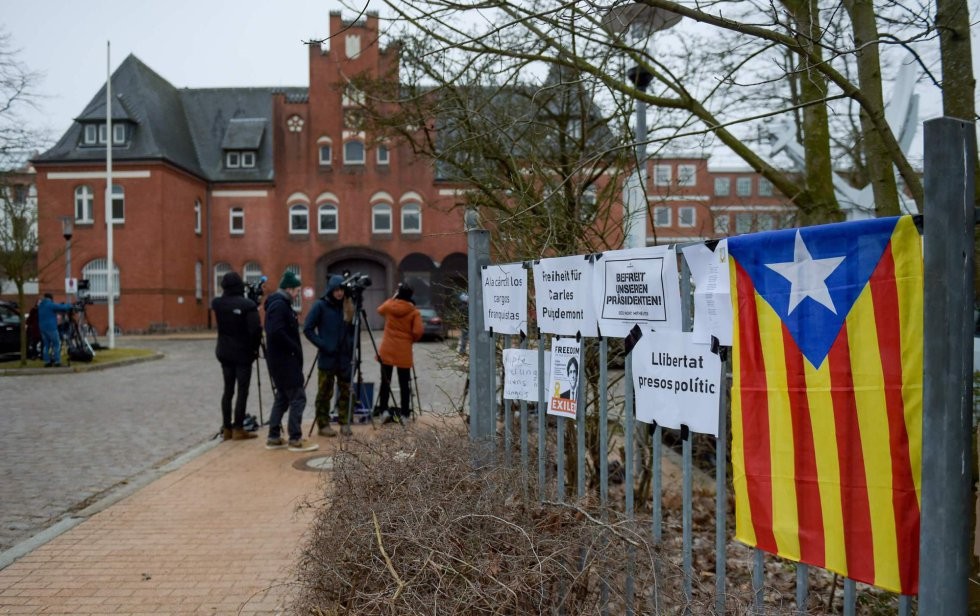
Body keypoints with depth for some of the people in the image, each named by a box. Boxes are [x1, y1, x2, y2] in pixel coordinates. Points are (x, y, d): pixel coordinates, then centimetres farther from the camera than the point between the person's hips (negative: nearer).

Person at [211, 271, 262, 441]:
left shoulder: (217, 303, -1)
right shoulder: (248, 305, -16)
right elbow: (255, 329, -19)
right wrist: (255, 348, -4)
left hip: (224, 352, 5)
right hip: (243, 353, -5)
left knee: (228, 390, 12)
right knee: (242, 391, 0)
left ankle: (227, 428, 15)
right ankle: (238, 429, 1)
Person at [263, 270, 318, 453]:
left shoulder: (279, 304, 16)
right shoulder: (280, 305, -15)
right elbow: (277, 332, -27)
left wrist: (294, 349, 11)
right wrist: (296, 349, -17)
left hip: (281, 359, 10)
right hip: (285, 360, -10)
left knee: (283, 397, 15)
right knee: (297, 398, -6)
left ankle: (274, 438, 18)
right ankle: (295, 440, -3)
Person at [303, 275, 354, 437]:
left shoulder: (347, 306, 9)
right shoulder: (320, 306, -5)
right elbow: (308, 329, -7)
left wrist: (352, 344, -2)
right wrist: (322, 345, -13)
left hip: (345, 357, 4)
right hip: (327, 358, -4)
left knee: (346, 392, 7)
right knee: (325, 393, 2)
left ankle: (345, 423, 15)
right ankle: (323, 425, 10)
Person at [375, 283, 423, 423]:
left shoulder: (389, 306, 1)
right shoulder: (414, 312, -5)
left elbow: (380, 310, 24)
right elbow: (418, 332, -13)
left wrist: (393, 297, 24)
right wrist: (410, 339, 7)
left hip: (386, 351, 1)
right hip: (404, 352, -1)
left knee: (385, 381, 7)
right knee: (404, 383, 6)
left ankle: (384, 410, -1)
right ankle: (404, 413, 10)